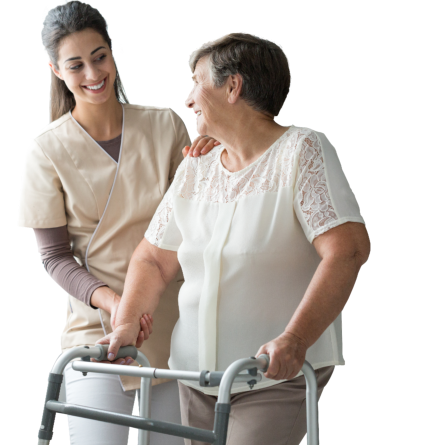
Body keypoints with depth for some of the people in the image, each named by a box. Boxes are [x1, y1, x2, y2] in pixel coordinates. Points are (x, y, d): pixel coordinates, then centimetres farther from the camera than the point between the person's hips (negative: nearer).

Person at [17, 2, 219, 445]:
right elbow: (55, 256, -3)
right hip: (98, 335, -2)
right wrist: (111, 300, -20)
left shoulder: (165, 125, 1)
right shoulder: (47, 149, -5)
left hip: (174, 327, 2)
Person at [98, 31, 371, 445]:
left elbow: (348, 248, -19)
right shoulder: (195, 170, 11)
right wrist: (127, 321, -4)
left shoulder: (301, 150, -8)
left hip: (278, 376, -6)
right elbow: (154, 257, 15)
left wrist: (294, 340, -30)